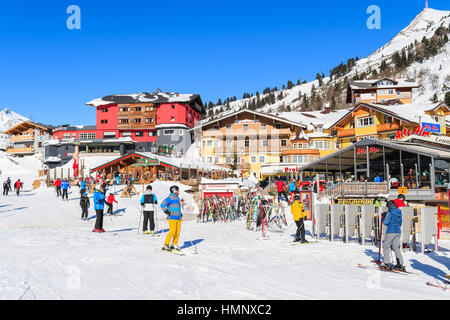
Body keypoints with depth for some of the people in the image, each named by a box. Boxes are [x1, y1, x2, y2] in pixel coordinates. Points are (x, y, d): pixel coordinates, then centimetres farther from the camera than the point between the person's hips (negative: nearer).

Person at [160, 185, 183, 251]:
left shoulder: (177, 198, 18)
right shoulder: (170, 198, -9)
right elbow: (162, 204, -14)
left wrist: (180, 213, 22)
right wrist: (166, 211, -17)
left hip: (178, 218, 9)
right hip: (172, 218, -9)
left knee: (177, 232, 6)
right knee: (172, 231, -12)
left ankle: (174, 245, 15)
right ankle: (166, 245, -3)